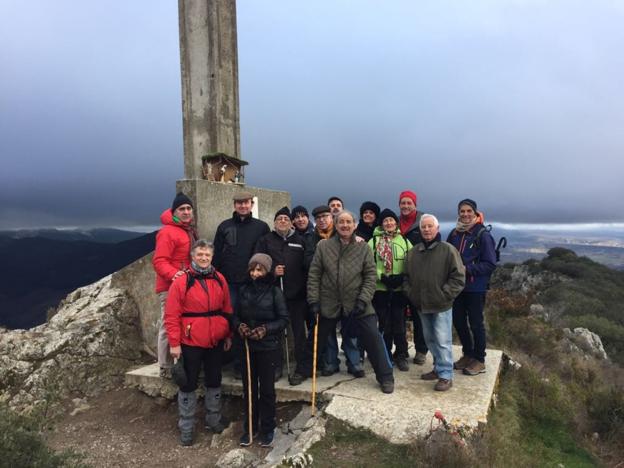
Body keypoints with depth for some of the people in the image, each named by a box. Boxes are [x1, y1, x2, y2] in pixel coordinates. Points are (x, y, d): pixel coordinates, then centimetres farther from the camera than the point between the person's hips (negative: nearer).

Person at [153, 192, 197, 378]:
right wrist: (173, 274, -33)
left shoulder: (189, 230, 16)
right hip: (170, 288, -9)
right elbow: (159, 261, -20)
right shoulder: (167, 232, -14)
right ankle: (166, 367, 7)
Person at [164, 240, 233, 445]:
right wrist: (174, 343, -13)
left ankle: (214, 420, 35)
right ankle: (186, 427, 24)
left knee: (214, 382, 17)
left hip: (216, 342, 4)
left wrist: (228, 335, 8)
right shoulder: (181, 282, -10)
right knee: (189, 384, 8)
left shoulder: (219, 280, 2)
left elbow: (227, 310, 8)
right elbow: (171, 316, -11)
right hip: (190, 343, -4)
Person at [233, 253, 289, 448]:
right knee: (249, 388, 13)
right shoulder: (244, 289, 2)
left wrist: (266, 329, -19)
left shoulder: (275, 291, -8)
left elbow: (284, 319, -7)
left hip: (268, 347, -3)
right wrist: (239, 326, -11)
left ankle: (267, 429, 24)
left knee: (266, 389, 7)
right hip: (246, 346, 3)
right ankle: (249, 427, 29)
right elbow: (236, 314, 9)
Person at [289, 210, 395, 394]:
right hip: (328, 304, 1)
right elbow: (314, 275, -1)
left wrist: (363, 299, -13)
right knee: (316, 339, 15)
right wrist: (313, 300, -6)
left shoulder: (363, 247, -2)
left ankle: (385, 377, 14)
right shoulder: (323, 246, -2)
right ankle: (303, 371, 36)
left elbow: (371, 276, -3)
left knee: (373, 338, -3)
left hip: (356, 304, 0)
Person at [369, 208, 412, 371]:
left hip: (400, 289, 1)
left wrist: (402, 277, -10)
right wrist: (382, 277, -15)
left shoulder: (404, 241, 7)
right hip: (380, 289, -1)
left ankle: (401, 356, 20)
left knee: (399, 324, 6)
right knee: (384, 324, 7)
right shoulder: (374, 241, 1)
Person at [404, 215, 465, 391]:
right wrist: (410, 293, 4)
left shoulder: (448, 250, -9)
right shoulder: (414, 251, 8)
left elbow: (458, 277, -11)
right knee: (430, 340, 17)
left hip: (441, 305, -6)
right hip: (422, 305, 6)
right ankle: (439, 368, 32)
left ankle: (445, 375, 8)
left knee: (443, 341, -2)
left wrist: (444, 295, -14)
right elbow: (407, 276, 16)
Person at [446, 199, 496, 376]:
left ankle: (479, 361, 20)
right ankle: (467, 354, 32)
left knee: (476, 323, 4)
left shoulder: (483, 235, -11)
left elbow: (490, 264, -13)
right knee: (458, 321, 13)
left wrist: (468, 269, -20)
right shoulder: (454, 234, 4)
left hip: (476, 288, -5)